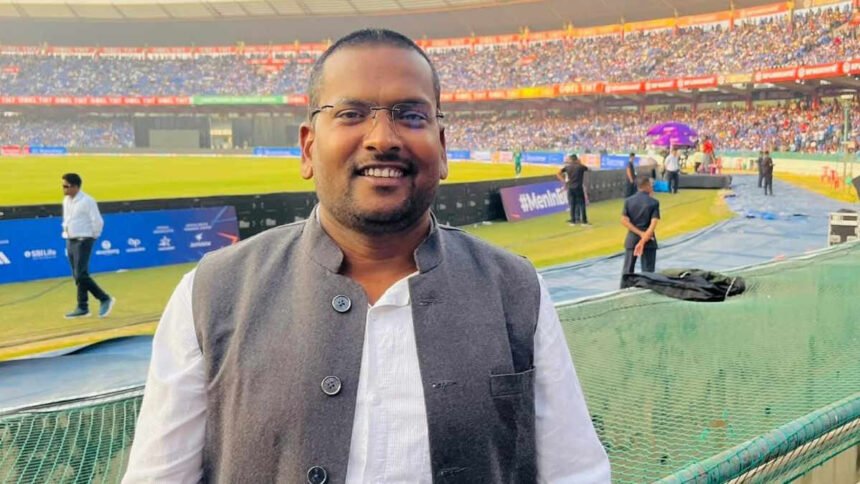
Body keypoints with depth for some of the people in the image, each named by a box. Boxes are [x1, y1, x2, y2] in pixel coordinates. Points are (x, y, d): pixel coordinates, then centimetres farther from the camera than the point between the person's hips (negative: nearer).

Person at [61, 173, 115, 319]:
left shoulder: (87, 201, -14)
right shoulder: (66, 200, 10)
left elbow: (98, 221, -13)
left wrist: (93, 237, -4)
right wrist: (66, 233, 15)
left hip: (83, 241, -8)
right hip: (70, 241, 8)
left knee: (81, 275, -14)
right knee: (77, 276, 8)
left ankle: (105, 299, -2)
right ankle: (82, 308, 14)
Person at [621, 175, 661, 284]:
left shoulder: (628, 201, 0)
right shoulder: (654, 202, -9)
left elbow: (624, 221, -7)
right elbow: (653, 224, -16)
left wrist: (640, 233, -8)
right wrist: (643, 240, -18)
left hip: (632, 238, 3)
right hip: (649, 240, -3)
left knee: (628, 270, 10)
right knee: (648, 270, 6)